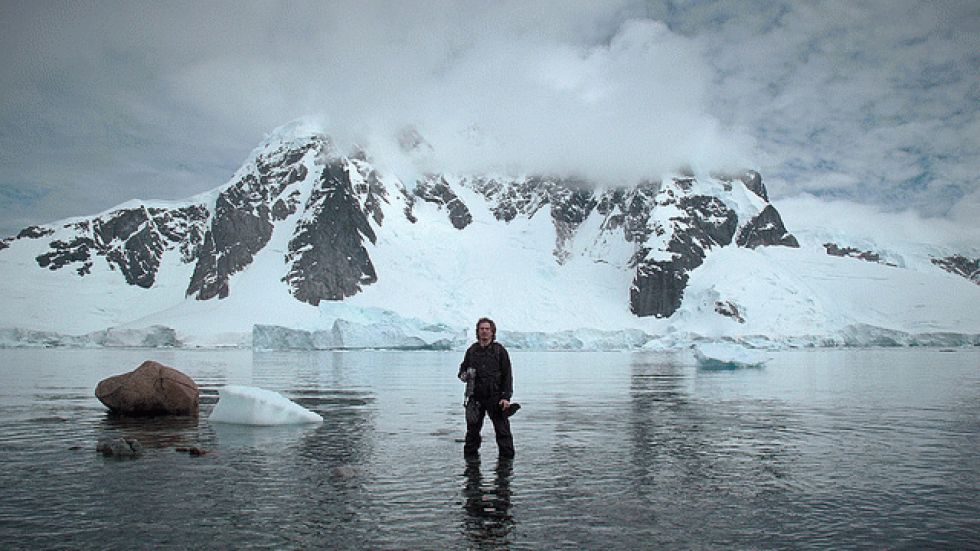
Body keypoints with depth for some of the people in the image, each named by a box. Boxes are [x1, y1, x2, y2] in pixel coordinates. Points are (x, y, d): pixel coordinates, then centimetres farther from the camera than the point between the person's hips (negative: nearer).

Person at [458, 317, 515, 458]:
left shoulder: (499, 350, 0)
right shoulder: (471, 350, 9)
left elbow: (507, 375, -2)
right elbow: (463, 369, 20)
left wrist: (506, 397, -9)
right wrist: (464, 375, -6)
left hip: (495, 398, -3)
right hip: (475, 398, 3)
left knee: (502, 430, -1)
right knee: (472, 430, 10)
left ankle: (507, 457, 8)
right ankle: (470, 456, 22)